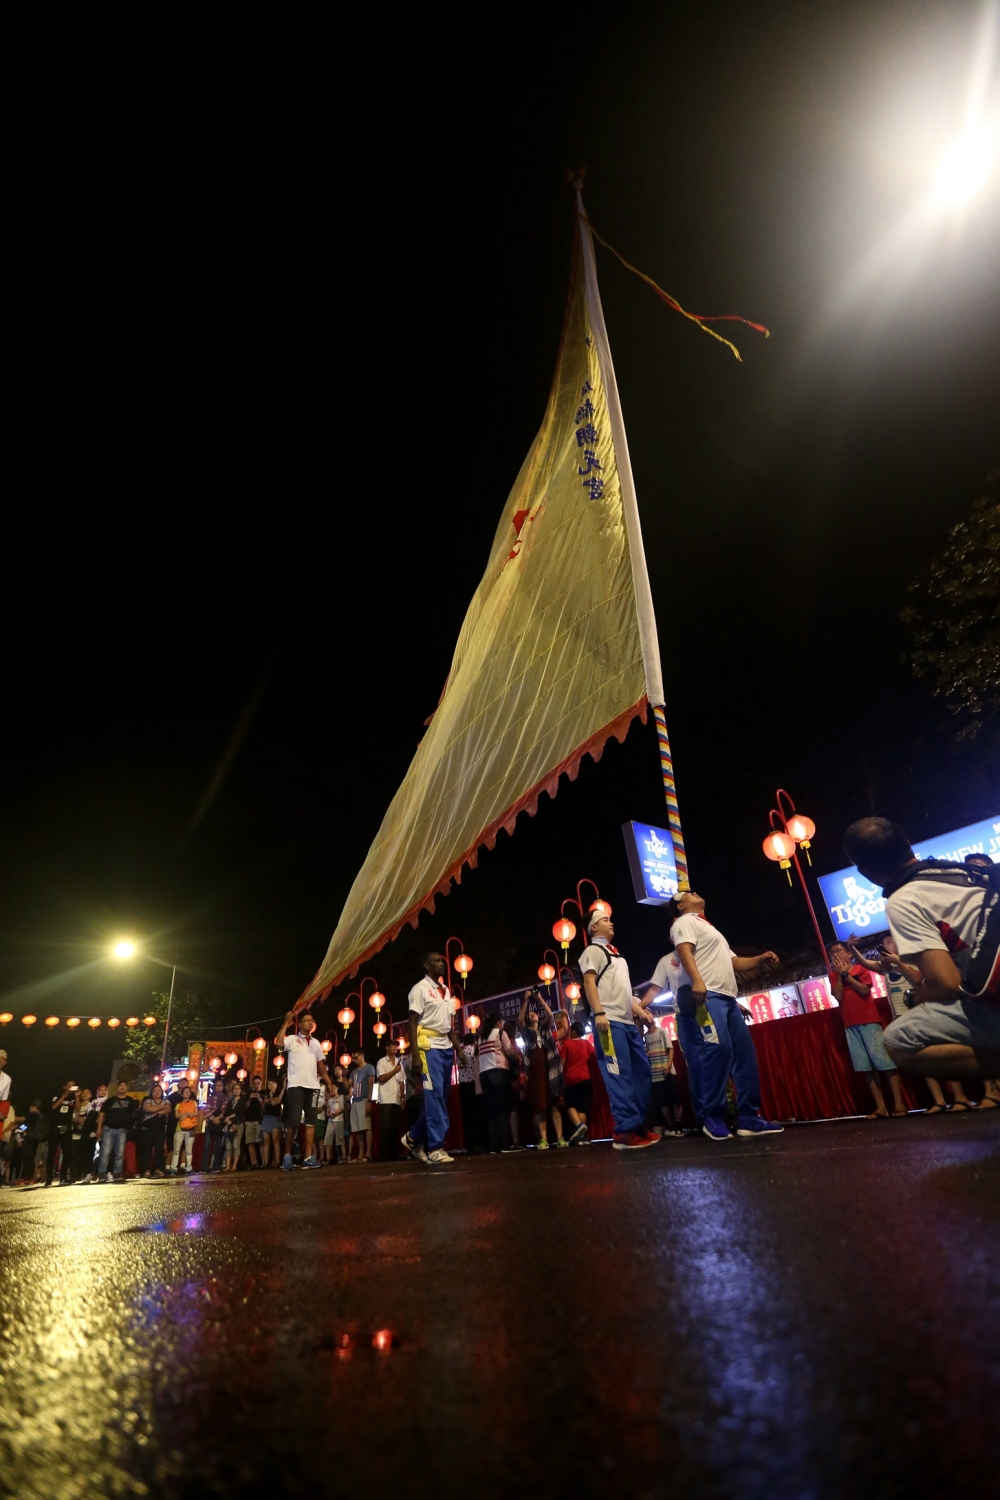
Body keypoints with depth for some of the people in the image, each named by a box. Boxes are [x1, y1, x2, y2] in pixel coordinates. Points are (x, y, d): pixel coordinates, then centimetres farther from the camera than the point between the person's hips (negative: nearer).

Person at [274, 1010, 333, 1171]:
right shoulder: (292, 1039, 3)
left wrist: (329, 1083, 15)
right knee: (294, 1121, -8)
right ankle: (287, 1154, 10)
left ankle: (308, 1157, 0)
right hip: (295, 1085, -5)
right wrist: (286, 1023, -17)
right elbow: (278, 1042, -19)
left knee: (311, 1121, 0)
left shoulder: (316, 1043, 18)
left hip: (312, 1086, 5)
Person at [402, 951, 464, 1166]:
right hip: (429, 1046, -8)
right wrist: (415, 1055, -16)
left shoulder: (446, 991, 17)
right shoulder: (420, 989, -4)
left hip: (446, 1047, 8)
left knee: (442, 1096, 9)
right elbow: (412, 1023, -9)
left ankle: (414, 1137, 24)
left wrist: (458, 1049, 13)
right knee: (434, 1094, -9)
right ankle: (436, 1147, -2)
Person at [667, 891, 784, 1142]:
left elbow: (735, 963, 31)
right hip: (706, 996, -9)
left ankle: (748, 1118, 8)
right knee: (718, 1048, -20)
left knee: (745, 1052, 3)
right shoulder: (684, 922, 6)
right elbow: (685, 951, -13)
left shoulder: (710, 930, 32)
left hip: (728, 998, 9)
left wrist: (761, 959, 14)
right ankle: (713, 1118, -12)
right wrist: (697, 980, -29)